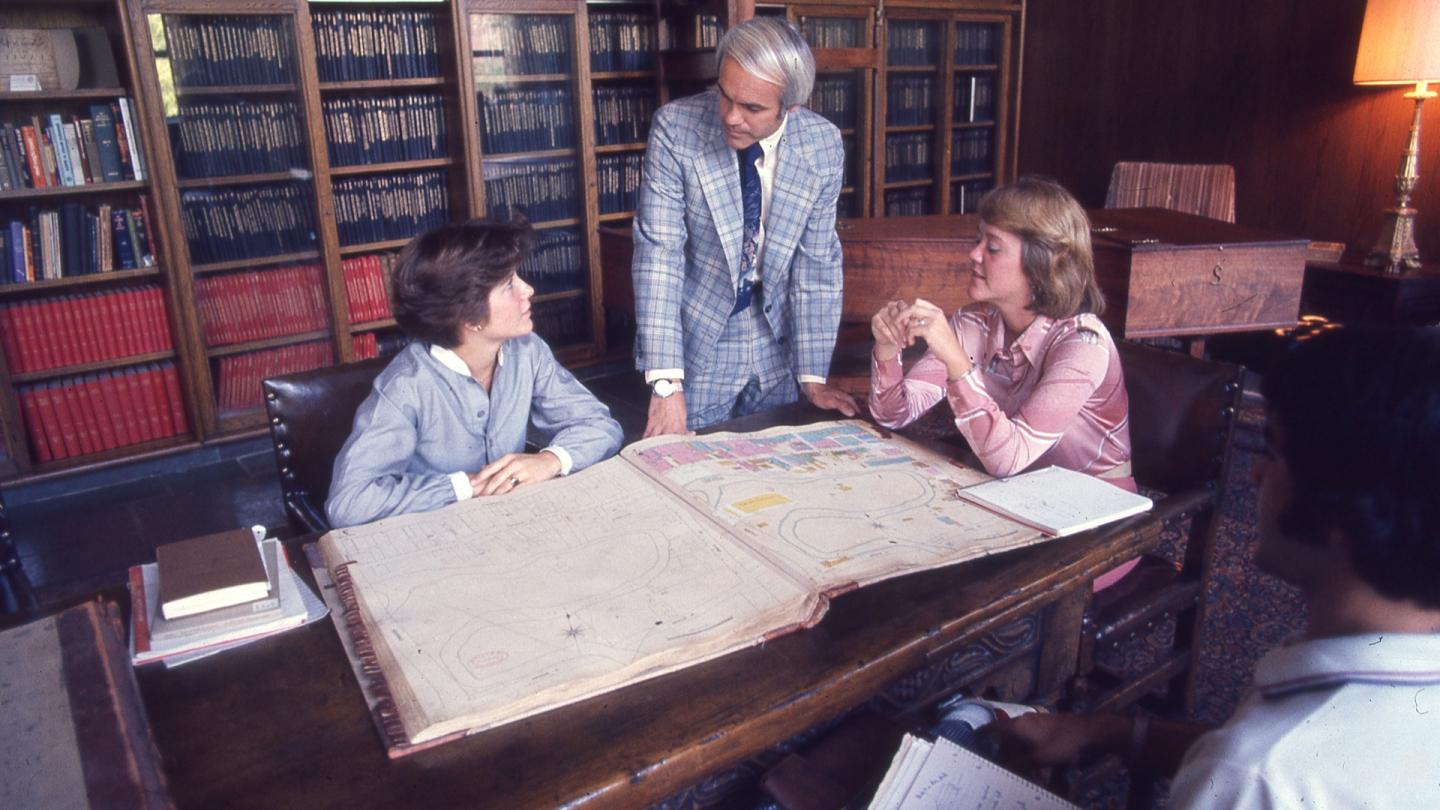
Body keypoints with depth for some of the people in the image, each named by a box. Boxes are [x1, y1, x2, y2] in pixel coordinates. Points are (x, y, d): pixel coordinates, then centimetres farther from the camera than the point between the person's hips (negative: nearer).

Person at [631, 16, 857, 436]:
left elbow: (817, 263, -6)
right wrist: (666, 383, -26)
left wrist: (813, 376, -6)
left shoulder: (824, 145, -11)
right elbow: (657, 254, -21)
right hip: (698, 344, -2)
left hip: (780, 345, 3)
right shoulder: (675, 128, -19)